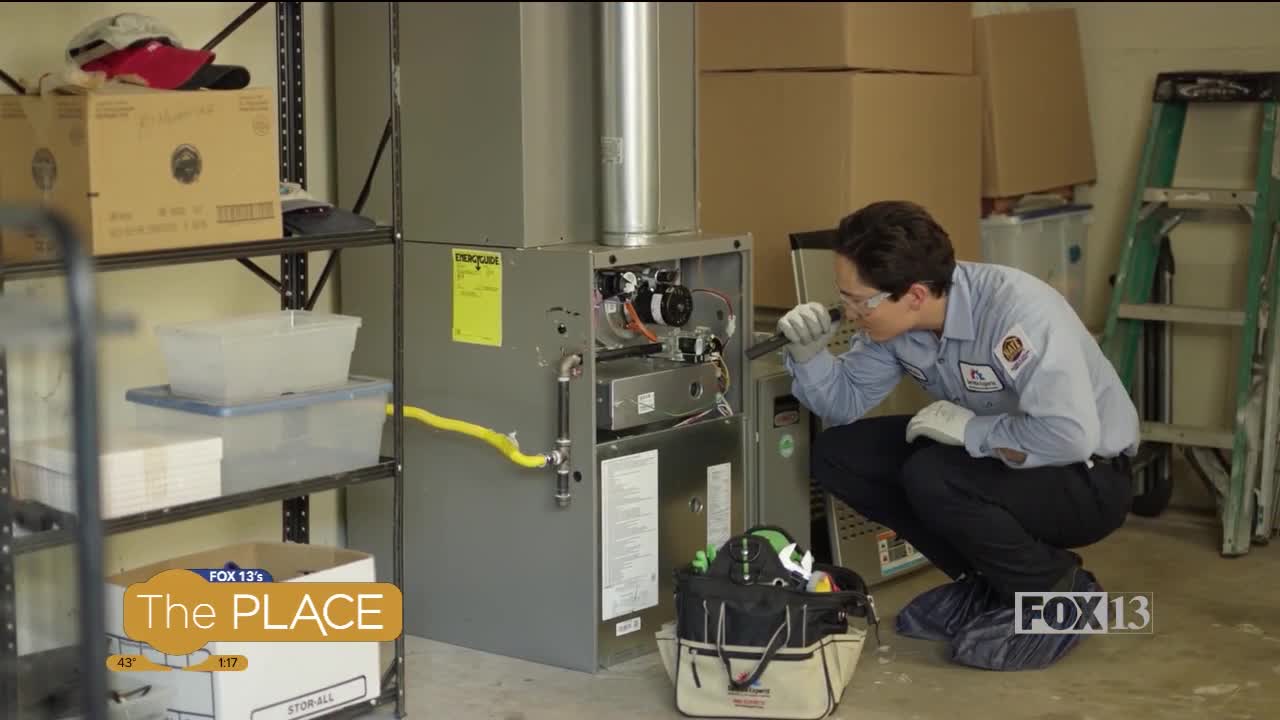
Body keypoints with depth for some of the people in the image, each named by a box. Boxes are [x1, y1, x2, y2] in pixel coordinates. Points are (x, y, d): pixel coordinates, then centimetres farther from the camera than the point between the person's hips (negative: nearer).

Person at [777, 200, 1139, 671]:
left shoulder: (1016, 309, -32)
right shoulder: (895, 317, -10)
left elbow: (1070, 434, -41)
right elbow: (845, 402, 2)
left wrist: (971, 428, -28)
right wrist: (809, 354, -17)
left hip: (1089, 478, -8)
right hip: (989, 456, 8)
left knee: (933, 478, -32)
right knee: (837, 455, -4)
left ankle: (1059, 596, -7)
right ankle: (988, 583, 7)